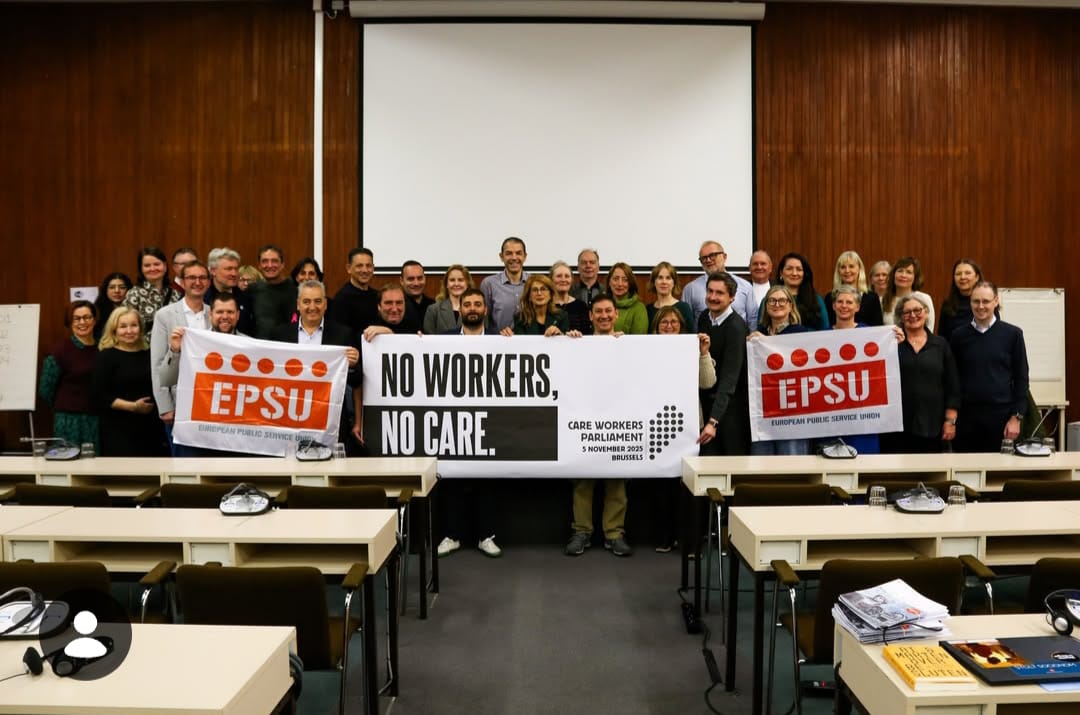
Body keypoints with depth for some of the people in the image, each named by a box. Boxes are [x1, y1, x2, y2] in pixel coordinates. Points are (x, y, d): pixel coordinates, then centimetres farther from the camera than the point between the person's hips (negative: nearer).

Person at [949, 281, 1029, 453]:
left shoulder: (1012, 334, 1)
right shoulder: (958, 335, 4)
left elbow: (1021, 378, 2)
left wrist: (1016, 417, -3)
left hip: (1001, 416, -1)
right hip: (966, 416, 1)